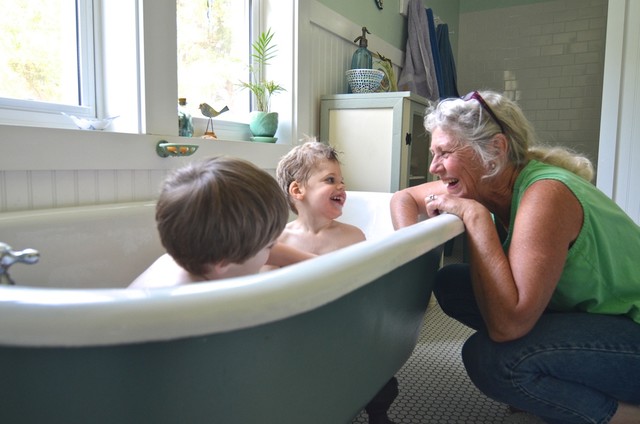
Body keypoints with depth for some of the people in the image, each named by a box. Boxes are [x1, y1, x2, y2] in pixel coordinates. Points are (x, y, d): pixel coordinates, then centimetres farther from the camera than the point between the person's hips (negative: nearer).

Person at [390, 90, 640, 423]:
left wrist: (476, 216, -30)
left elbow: (507, 324, -35)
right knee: (450, 283, -4)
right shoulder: (485, 182, -5)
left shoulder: (546, 195, -29)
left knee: (488, 359, -28)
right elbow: (403, 198, 6)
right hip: (580, 311, 8)